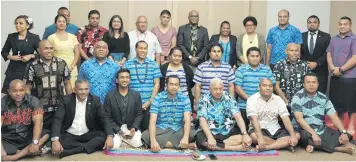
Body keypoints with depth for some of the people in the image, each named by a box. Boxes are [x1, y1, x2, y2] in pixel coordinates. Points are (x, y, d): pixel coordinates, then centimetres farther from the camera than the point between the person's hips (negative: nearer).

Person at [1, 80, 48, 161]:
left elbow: (38, 122, -15)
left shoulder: (33, 101, -5)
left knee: (47, 136, -27)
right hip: (8, 139, -1)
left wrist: (35, 143, -29)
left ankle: (14, 156, -25)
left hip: (28, 138, 2)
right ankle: (26, 152, -15)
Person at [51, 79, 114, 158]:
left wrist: (110, 136, -25)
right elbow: (58, 120, -14)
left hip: (88, 135, 1)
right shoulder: (65, 100, -6)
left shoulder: (95, 100, -2)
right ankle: (92, 146, -21)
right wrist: (55, 140, -31)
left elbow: (104, 118, -6)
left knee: (105, 136, -25)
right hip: (69, 135, -1)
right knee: (57, 141, -32)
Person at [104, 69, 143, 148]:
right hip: (115, 129, -2)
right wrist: (119, 131, -14)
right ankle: (119, 137, 10)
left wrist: (134, 128, -13)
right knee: (114, 146, -26)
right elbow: (107, 117, -6)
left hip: (131, 127, 2)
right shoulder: (109, 96, -6)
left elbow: (139, 114, 3)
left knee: (138, 143, -23)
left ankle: (122, 137, 8)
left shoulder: (136, 95, 2)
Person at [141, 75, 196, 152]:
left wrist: (185, 137, -32)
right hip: (161, 129, 0)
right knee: (145, 136, -30)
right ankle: (179, 145, -25)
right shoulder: (158, 98, -7)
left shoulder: (184, 99, -3)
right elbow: (152, 121, -15)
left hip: (178, 130, 0)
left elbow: (187, 120, -12)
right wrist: (153, 140, -32)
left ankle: (162, 142, -21)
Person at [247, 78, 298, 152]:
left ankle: (265, 147, -31)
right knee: (254, 136, -38)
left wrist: (293, 135, -22)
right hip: (259, 130, -4)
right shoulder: (252, 99, -9)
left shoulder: (278, 99, 2)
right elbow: (254, 120, -22)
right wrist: (260, 137, -36)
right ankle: (283, 144, -22)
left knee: (296, 137, -19)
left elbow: (286, 119, -5)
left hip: (275, 130, 4)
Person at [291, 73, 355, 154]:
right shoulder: (298, 97, -8)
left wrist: (343, 132, -14)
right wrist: (313, 134, -28)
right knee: (307, 137, -37)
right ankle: (339, 148, -23)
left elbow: (334, 117, 2)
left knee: (343, 136, -15)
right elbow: (299, 118, -18)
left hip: (321, 130, 4)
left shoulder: (324, 98, 6)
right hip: (304, 130, -4)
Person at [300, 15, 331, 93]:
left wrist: (316, 63, -13)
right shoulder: (302, 36, 9)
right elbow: (299, 52, 5)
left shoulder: (326, 36, 4)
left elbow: (327, 53, -3)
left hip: (320, 71, -1)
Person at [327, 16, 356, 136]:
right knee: (336, 100, 11)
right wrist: (333, 68, -7)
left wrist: (341, 69, -14)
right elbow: (329, 55, 10)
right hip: (335, 76, 5)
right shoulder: (334, 39, 13)